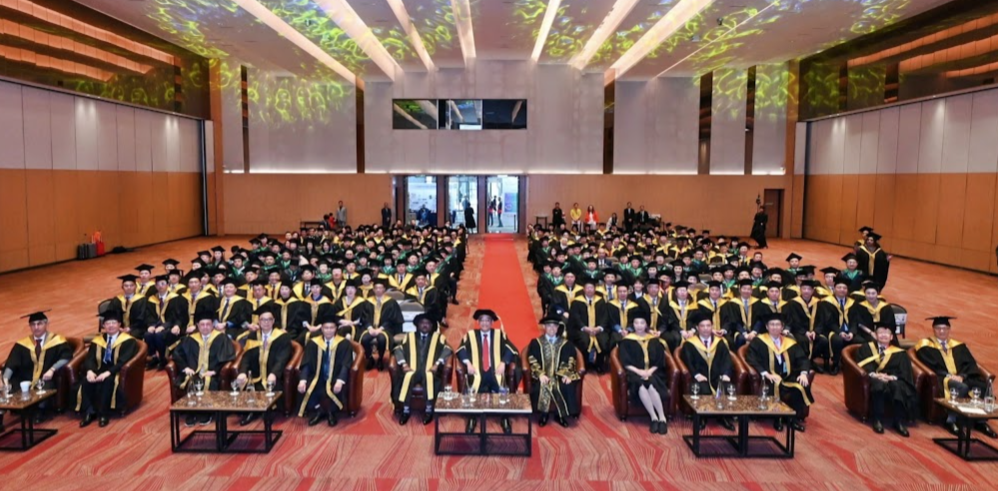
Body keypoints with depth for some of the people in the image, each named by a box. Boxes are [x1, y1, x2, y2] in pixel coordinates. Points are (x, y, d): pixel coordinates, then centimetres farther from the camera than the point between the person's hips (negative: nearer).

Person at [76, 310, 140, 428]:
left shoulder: (128, 341, -2)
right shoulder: (97, 341, 14)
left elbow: (123, 361, -13)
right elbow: (89, 359, 3)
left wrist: (108, 372, -28)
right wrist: (90, 371, -20)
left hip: (117, 373, -4)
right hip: (100, 370, 5)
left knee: (108, 381, -37)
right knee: (86, 381, -28)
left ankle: (103, 414, -30)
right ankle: (89, 413, -24)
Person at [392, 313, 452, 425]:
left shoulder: (439, 337, 19)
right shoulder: (409, 336, 23)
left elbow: (447, 350, 4)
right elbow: (398, 349, 11)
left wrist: (437, 364, -12)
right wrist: (404, 364, -7)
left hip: (429, 370, -1)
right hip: (412, 370, 1)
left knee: (430, 377, -37)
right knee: (407, 378, -33)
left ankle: (429, 410, -30)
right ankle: (406, 410, -27)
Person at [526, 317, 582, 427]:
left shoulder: (566, 344, 15)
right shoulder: (535, 342, 12)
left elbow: (570, 361, 5)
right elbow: (532, 360, 1)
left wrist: (567, 374, -14)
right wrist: (540, 374, -15)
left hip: (560, 375, 1)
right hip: (542, 375, -1)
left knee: (568, 386, -30)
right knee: (539, 386, -33)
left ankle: (561, 415, -10)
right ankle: (543, 414, -10)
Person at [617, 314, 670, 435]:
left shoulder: (655, 340, 13)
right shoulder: (627, 341, 8)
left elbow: (660, 361, 7)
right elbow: (625, 363, 0)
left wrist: (650, 371, -10)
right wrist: (639, 371, -15)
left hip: (653, 373, 1)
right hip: (635, 373, -1)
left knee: (650, 385, -34)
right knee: (641, 386, -35)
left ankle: (662, 418, -29)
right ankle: (654, 418, -29)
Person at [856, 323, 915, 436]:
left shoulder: (899, 353, 20)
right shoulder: (865, 348, 17)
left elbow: (904, 372, 6)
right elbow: (861, 366, 4)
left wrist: (892, 377, -15)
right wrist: (874, 374, -16)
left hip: (893, 379, 1)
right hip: (874, 379, -1)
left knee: (898, 387, -36)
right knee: (879, 386, -38)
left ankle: (899, 422, -30)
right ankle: (878, 420, -33)